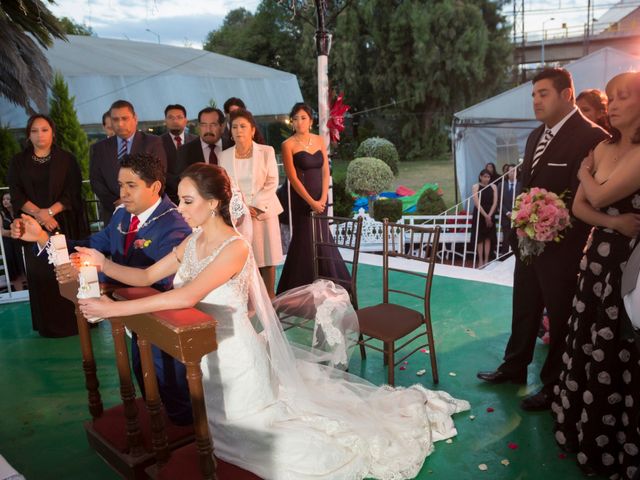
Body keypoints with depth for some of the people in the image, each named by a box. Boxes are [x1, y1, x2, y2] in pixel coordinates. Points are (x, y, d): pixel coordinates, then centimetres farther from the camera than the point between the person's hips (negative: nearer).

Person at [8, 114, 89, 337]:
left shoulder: (66, 159, 5)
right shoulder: (18, 162, 10)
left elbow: (73, 192, -2)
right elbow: (16, 195, 2)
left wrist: (50, 211, -15)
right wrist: (39, 214, -14)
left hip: (65, 224, -1)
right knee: (41, 274, 1)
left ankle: (76, 319, 5)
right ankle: (49, 325, 9)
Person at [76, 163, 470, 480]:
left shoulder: (234, 248, -25)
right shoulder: (193, 242, 1)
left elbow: (186, 297, -36)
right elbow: (147, 277, 6)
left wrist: (115, 308, -35)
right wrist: (105, 264, -9)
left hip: (232, 356, -8)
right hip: (200, 354, 8)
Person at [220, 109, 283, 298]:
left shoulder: (266, 151, 1)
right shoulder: (225, 155, 6)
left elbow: (272, 183, -4)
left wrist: (255, 207, -13)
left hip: (263, 212, -1)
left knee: (266, 257, 2)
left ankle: (270, 297, 12)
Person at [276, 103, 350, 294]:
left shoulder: (319, 140, 8)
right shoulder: (288, 144, -6)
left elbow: (325, 171, 4)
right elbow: (293, 178, -11)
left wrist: (323, 198, -9)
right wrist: (311, 202, -14)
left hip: (321, 199, 4)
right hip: (301, 199, -4)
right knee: (306, 240, -1)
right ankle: (302, 288, 12)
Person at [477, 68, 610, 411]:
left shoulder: (590, 136, -18)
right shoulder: (536, 136, 10)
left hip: (561, 248, -8)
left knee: (560, 318, 9)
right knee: (524, 310, 21)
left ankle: (554, 386, 26)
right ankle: (514, 367, 39)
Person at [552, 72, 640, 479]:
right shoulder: (604, 148, 8)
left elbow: (600, 196, -20)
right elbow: (579, 206, 6)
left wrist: (585, 173, 1)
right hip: (599, 257, 7)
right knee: (591, 348, 16)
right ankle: (589, 432, 35)